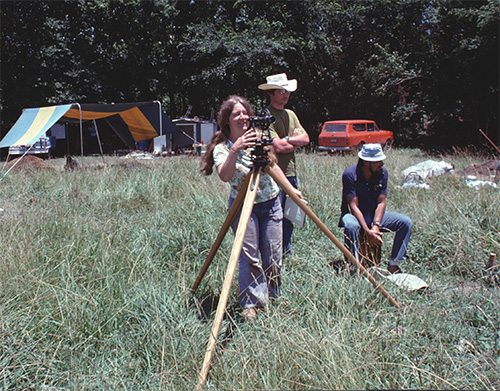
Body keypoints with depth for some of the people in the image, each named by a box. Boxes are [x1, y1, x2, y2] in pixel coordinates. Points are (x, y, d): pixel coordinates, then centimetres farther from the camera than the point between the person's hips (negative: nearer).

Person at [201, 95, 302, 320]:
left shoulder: (258, 137, 0)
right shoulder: (221, 147, -11)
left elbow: (273, 165, 12)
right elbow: (224, 176, -31)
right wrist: (235, 151, -43)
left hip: (270, 202, 3)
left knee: (273, 257, 6)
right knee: (248, 256, -7)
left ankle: (274, 298, 26)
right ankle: (250, 304, 9)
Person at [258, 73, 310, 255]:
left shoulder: (291, 114, 16)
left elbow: (305, 138, 8)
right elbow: (278, 146, -18)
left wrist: (288, 139, -8)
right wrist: (295, 141, -3)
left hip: (290, 172, 8)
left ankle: (286, 248, 29)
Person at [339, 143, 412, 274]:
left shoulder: (383, 173, -6)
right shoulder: (350, 174, -20)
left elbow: (381, 203, -6)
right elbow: (354, 206, -23)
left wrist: (376, 225, -23)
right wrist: (368, 231, -31)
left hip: (375, 214, 5)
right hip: (353, 214, -5)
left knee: (406, 222, -13)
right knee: (351, 226, -40)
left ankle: (393, 264, -7)